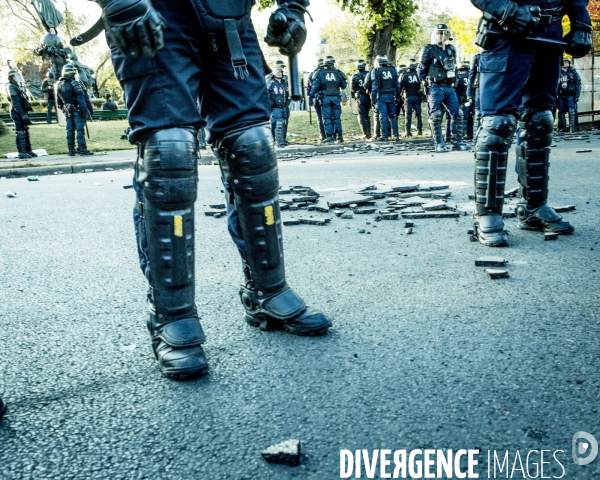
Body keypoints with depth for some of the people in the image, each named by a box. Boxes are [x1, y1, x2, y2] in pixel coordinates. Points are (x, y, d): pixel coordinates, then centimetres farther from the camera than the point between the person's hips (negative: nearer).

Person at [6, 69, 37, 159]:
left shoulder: (17, 87, 20)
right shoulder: (11, 87, -10)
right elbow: (15, 102, -19)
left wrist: (25, 114, 21)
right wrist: (22, 114, -25)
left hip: (22, 112, 10)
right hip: (18, 113, -10)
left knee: (26, 132, 13)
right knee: (20, 133, -9)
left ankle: (28, 151, 20)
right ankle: (21, 153, -7)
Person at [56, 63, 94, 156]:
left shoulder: (58, 85, 6)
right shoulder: (75, 83, -14)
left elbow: (59, 100, 12)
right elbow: (81, 98, -17)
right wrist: (86, 110, -15)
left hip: (67, 111, 6)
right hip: (77, 110, -6)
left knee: (70, 130, 9)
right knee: (80, 129, -4)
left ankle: (71, 150, 11)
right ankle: (82, 149, -6)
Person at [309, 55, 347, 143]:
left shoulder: (320, 74, 1)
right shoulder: (338, 73, 5)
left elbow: (315, 86, -4)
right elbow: (344, 86, 13)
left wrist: (312, 95, 2)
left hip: (325, 98, -1)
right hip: (336, 98, 1)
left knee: (327, 118, 0)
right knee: (337, 117, 7)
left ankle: (329, 136, -7)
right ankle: (339, 136, 7)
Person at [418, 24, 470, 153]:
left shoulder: (451, 49, 14)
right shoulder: (429, 50, -3)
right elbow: (421, 69, -1)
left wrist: (453, 80, 12)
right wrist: (427, 83, -2)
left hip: (449, 87, 6)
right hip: (435, 88, -5)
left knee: (457, 114, 1)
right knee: (436, 116, -7)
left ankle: (457, 142, 10)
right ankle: (439, 144, -1)